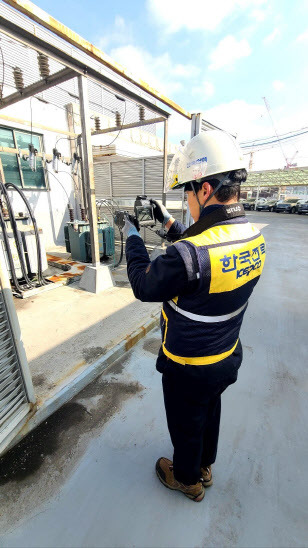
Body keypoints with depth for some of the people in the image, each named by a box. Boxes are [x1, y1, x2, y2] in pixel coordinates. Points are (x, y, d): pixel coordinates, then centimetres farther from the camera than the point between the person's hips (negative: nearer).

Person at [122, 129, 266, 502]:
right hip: (227, 358, 7)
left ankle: (188, 479, 55)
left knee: (186, 424, 24)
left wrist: (132, 238, -7)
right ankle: (204, 466, 61)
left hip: (188, 367, -7)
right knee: (209, 412, 32)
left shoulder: (189, 254, -38)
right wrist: (169, 224, 7)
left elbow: (144, 286, -21)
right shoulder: (253, 235, -10)